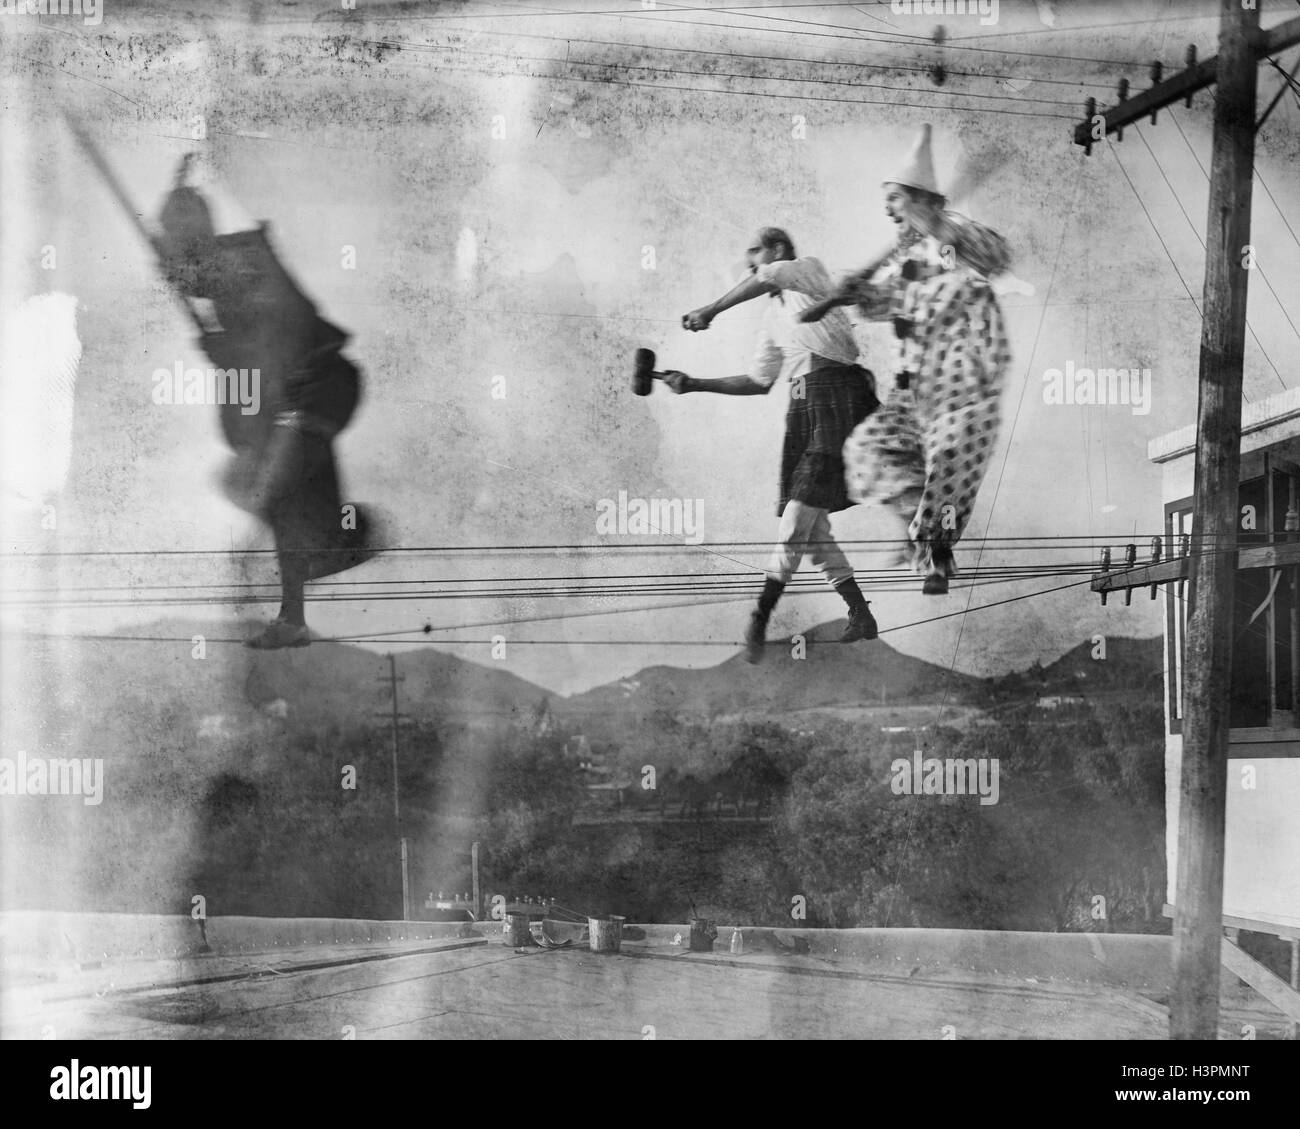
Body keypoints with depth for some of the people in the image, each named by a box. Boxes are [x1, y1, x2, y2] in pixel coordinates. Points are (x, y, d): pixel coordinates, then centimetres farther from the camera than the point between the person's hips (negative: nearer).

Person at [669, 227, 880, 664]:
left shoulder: (809, 269, 4)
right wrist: (695, 384, 19)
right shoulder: (773, 313, 24)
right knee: (809, 520, 4)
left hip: (835, 391, -9)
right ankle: (860, 614, 11)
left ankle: (760, 620, -15)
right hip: (802, 403, 9)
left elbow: (767, 279, -19)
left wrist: (711, 310, -20)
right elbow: (758, 382, 24)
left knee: (801, 511, -13)